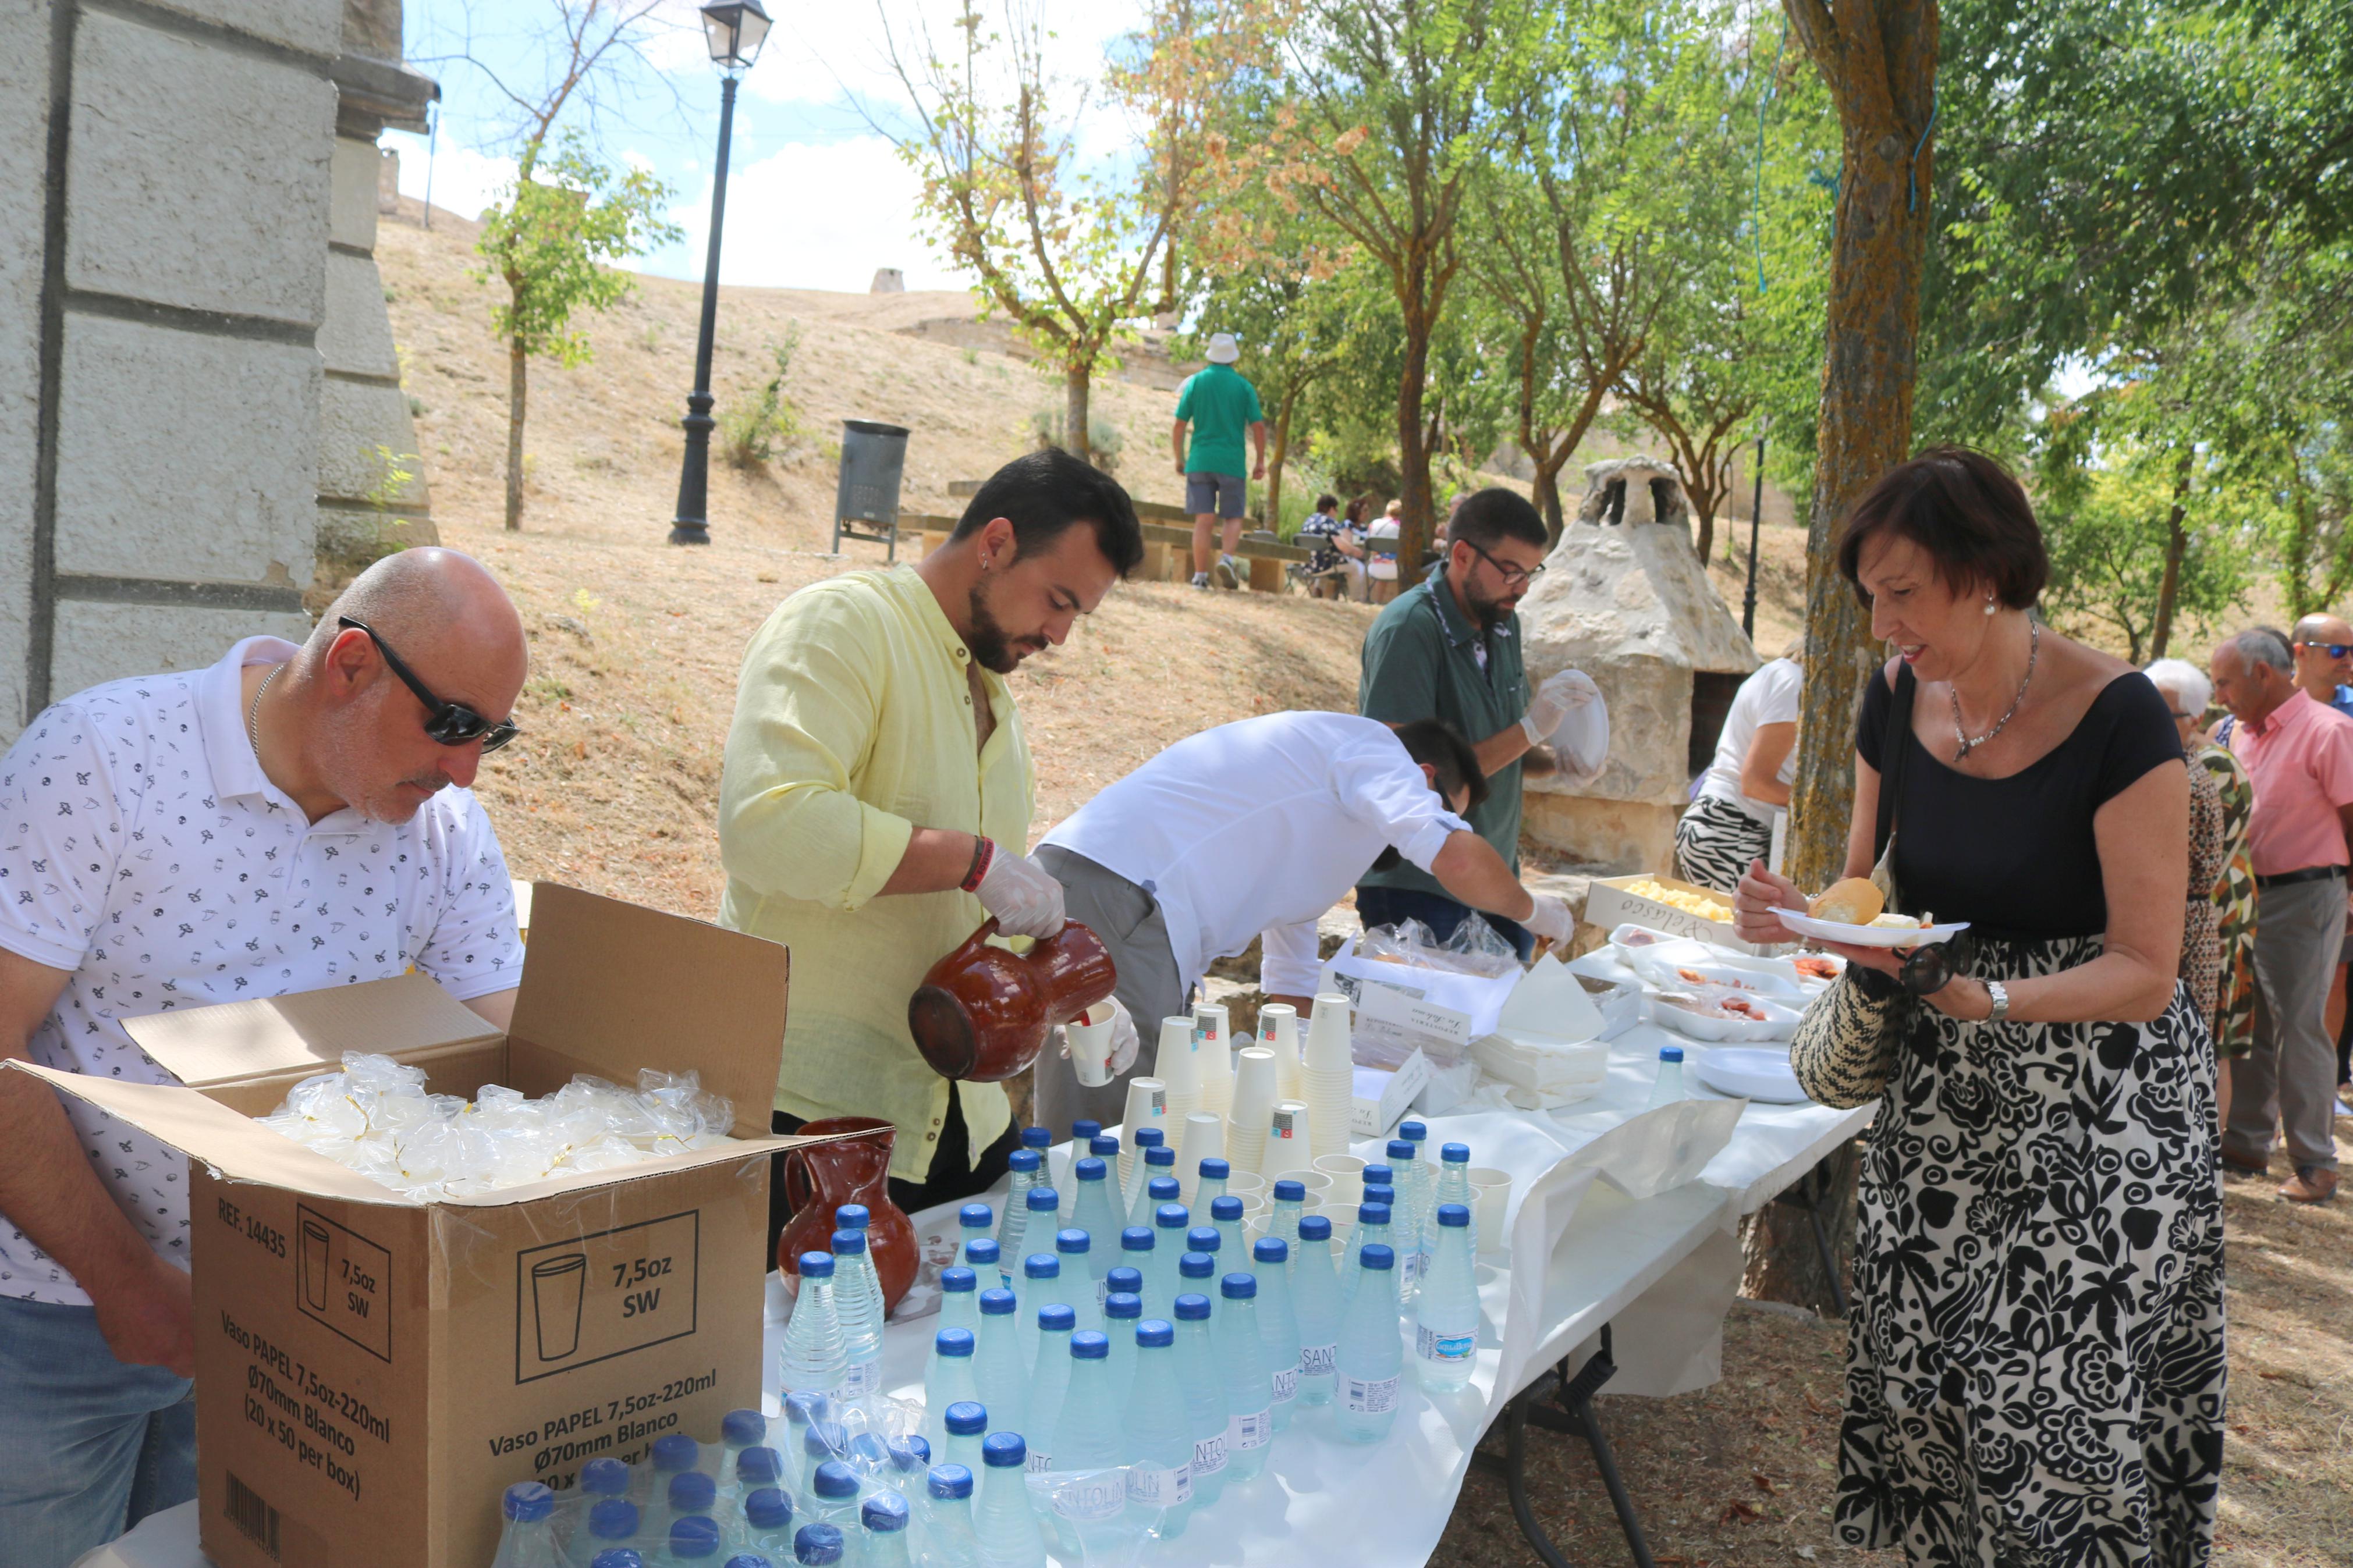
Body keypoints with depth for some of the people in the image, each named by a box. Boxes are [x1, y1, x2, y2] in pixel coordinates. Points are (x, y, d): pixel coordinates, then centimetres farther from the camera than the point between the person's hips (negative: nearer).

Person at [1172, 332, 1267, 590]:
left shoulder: (1196, 382, 4)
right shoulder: (1244, 386, 2)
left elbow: (1180, 425, 3)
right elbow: (1258, 426, -1)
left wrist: (1180, 459, 12)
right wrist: (1261, 462, 8)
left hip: (1200, 460, 1)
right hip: (1232, 462, -1)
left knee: (1204, 520, 2)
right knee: (1233, 518, 9)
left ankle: (1200, 576, -3)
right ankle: (1226, 559, -16)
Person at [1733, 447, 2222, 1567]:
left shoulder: (2115, 718, -18)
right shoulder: (1898, 702, -2)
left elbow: (2144, 971, -16)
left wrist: (1979, 996, -31)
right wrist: (1795, 917, -11)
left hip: (2103, 1113, -5)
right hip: (1943, 1103, 5)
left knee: (2065, 1403, -2)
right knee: (1926, 1382, 8)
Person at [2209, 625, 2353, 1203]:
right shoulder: (2242, 733, 11)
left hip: (2305, 897, -7)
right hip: (2247, 895, 7)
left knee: (2301, 1027, -3)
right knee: (2248, 1024, 12)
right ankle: (2247, 1144, 22)